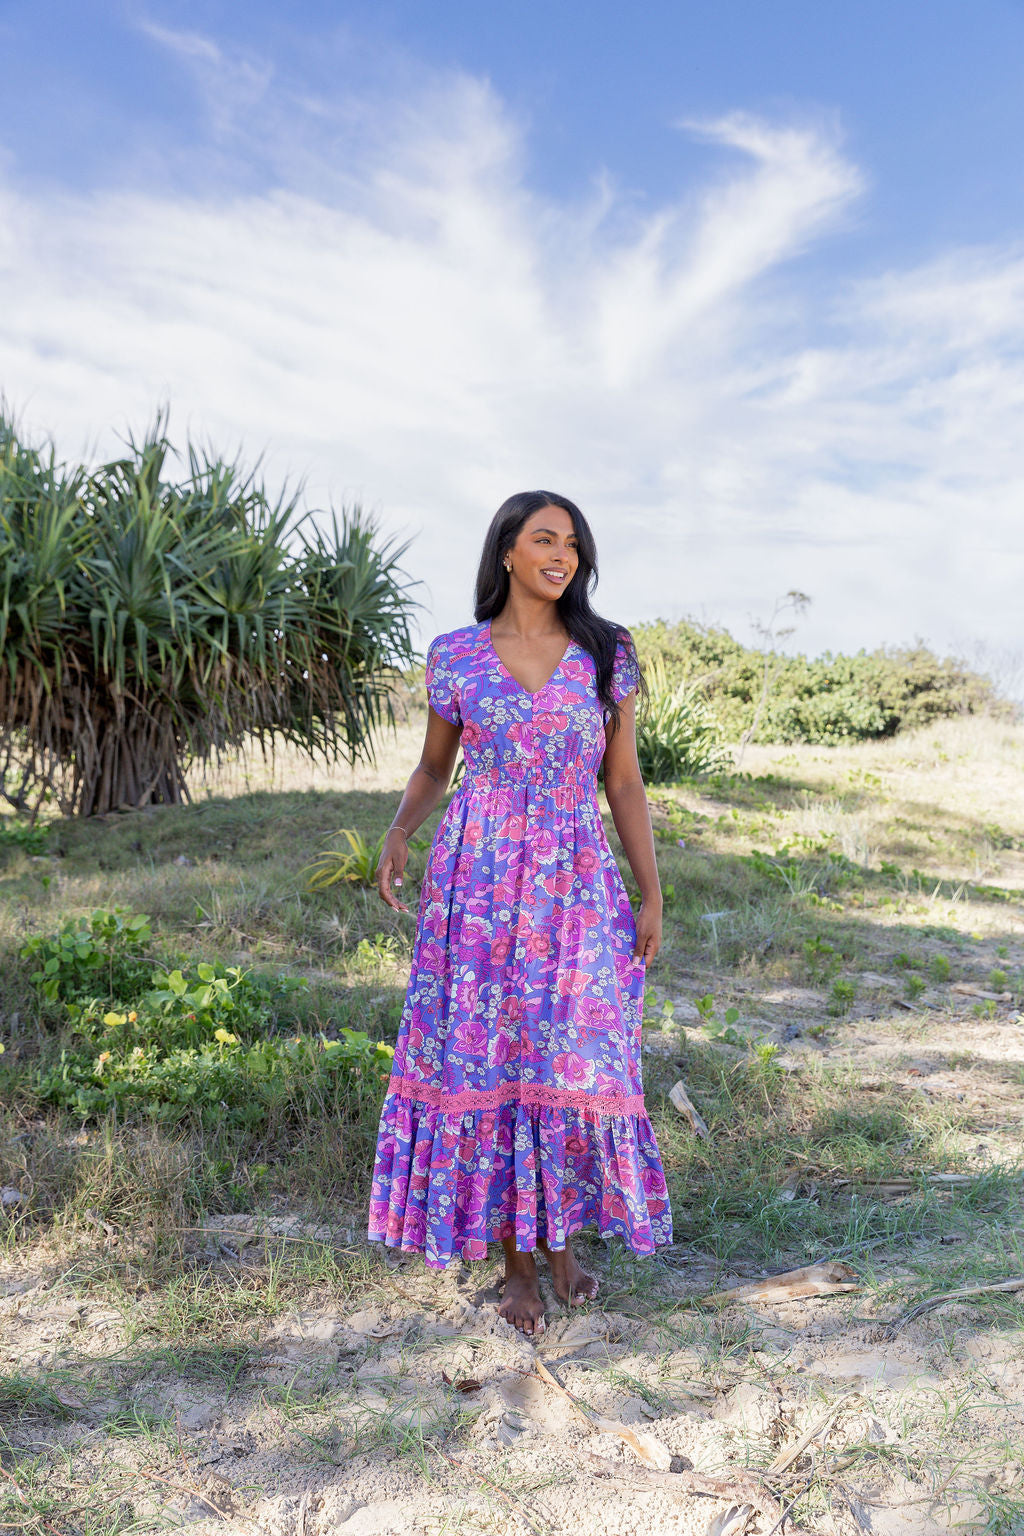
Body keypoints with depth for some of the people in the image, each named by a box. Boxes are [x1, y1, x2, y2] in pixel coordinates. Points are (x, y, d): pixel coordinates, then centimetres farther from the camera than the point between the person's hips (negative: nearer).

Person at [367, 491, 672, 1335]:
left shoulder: (609, 652, 3)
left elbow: (625, 781, 4)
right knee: (484, 1062, 4)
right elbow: (433, 767, 12)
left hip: (579, 883, 1)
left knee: (578, 1065, 4)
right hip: (479, 881, 0)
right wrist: (398, 835, -7)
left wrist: (652, 895, 0)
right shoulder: (455, 655, 2)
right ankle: (515, 1260, 22)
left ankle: (563, 1236, 30)